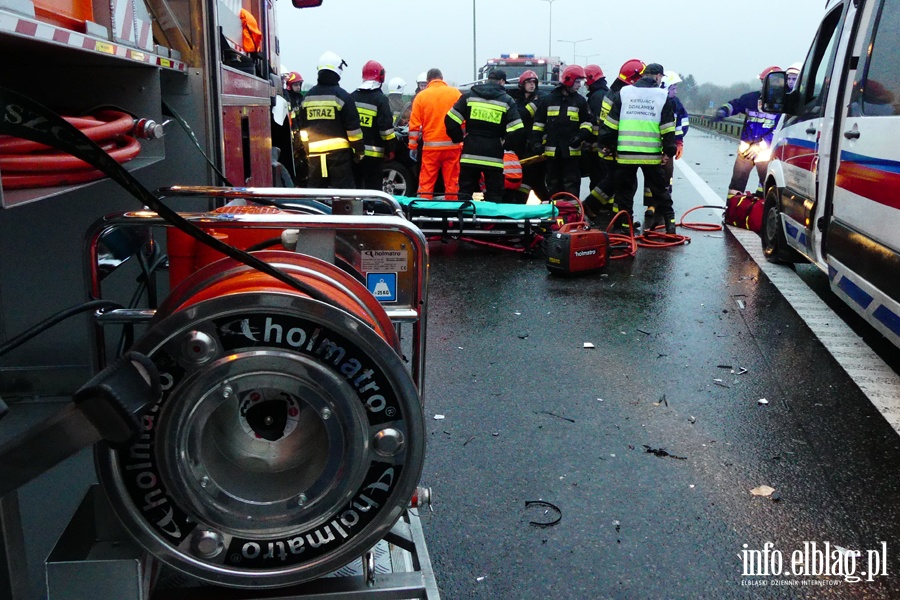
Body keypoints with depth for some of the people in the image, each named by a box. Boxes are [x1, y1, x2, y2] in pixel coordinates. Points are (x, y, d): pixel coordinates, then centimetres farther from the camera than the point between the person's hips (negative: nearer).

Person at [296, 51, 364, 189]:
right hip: (339, 151, -5)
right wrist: (358, 150, -1)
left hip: (314, 153, 5)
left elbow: (302, 127, 14)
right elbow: (353, 127, -9)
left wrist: (307, 149, 22)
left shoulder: (307, 96, 9)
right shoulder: (341, 95, -7)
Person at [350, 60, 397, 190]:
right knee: (373, 187, -2)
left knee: (355, 186, 13)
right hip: (373, 153, -5)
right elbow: (386, 127, -13)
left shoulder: (352, 97, 9)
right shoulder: (381, 99, -7)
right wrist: (390, 149, -5)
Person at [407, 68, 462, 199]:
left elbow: (414, 124, 2)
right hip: (452, 145, 1)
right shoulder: (455, 93, 4)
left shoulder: (421, 96, 4)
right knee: (451, 182, 6)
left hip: (430, 146, 0)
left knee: (426, 183, 5)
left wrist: (413, 146, 6)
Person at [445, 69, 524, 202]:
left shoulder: (469, 95, 5)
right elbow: (517, 130, -9)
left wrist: (460, 138, 10)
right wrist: (506, 145, 7)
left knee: (465, 193, 9)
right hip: (494, 157, -1)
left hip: (470, 154, 2)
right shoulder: (507, 101, 1)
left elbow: (450, 120, -1)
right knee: (494, 196, 5)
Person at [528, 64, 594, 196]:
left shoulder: (580, 101, 7)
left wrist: (581, 135, -10)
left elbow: (587, 122, 9)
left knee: (571, 184, -2)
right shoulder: (548, 99, 7)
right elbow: (538, 123, 9)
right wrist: (536, 141, 0)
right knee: (553, 183, 10)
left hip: (571, 151, -1)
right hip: (552, 150, 1)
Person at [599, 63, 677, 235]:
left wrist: (606, 144, 10)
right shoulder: (663, 96, 3)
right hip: (652, 154, 0)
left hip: (625, 152, 0)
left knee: (625, 190, 11)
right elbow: (668, 128, 0)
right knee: (660, 190, 12)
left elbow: (611, 122, 3)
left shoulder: (624, 92, 6)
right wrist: (668, 151, 4)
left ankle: (625, 225, 11)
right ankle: (669, 223, 12)